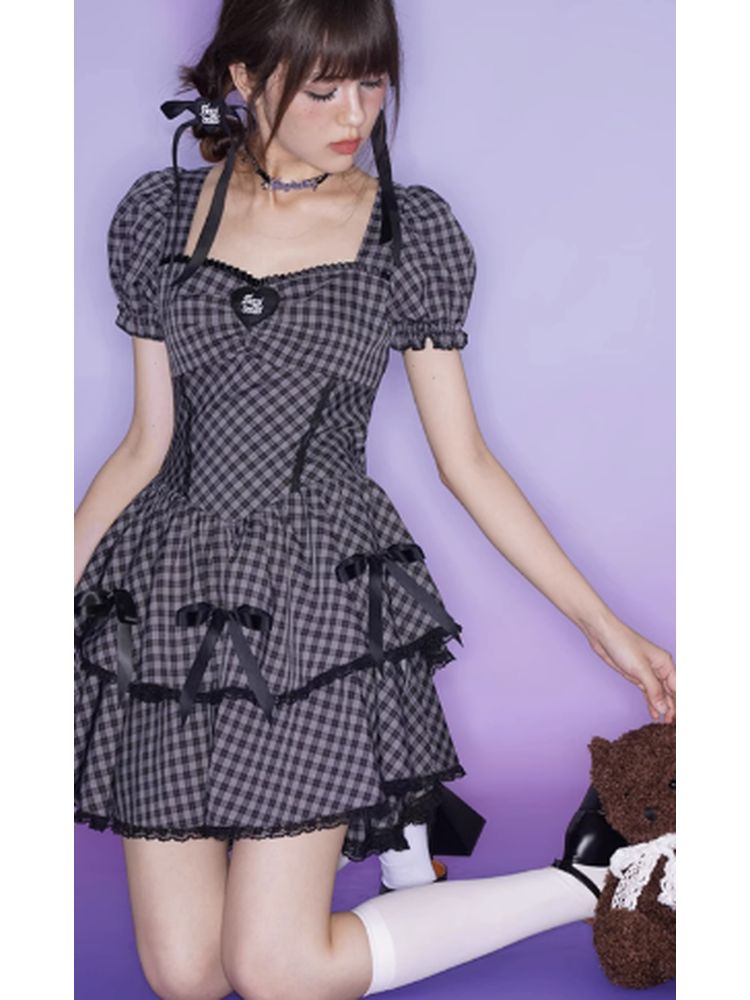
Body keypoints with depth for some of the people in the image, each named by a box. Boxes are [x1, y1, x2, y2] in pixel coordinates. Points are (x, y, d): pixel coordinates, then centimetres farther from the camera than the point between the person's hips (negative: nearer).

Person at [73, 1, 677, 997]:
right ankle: (380, 798, 24)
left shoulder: (410, 231, 3)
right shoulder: (162, 214, 7)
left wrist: (603, 624, 2)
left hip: (321, 594, -3)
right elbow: (147, 445, 10)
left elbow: (465, 458, 5)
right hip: (168, 600, 3)